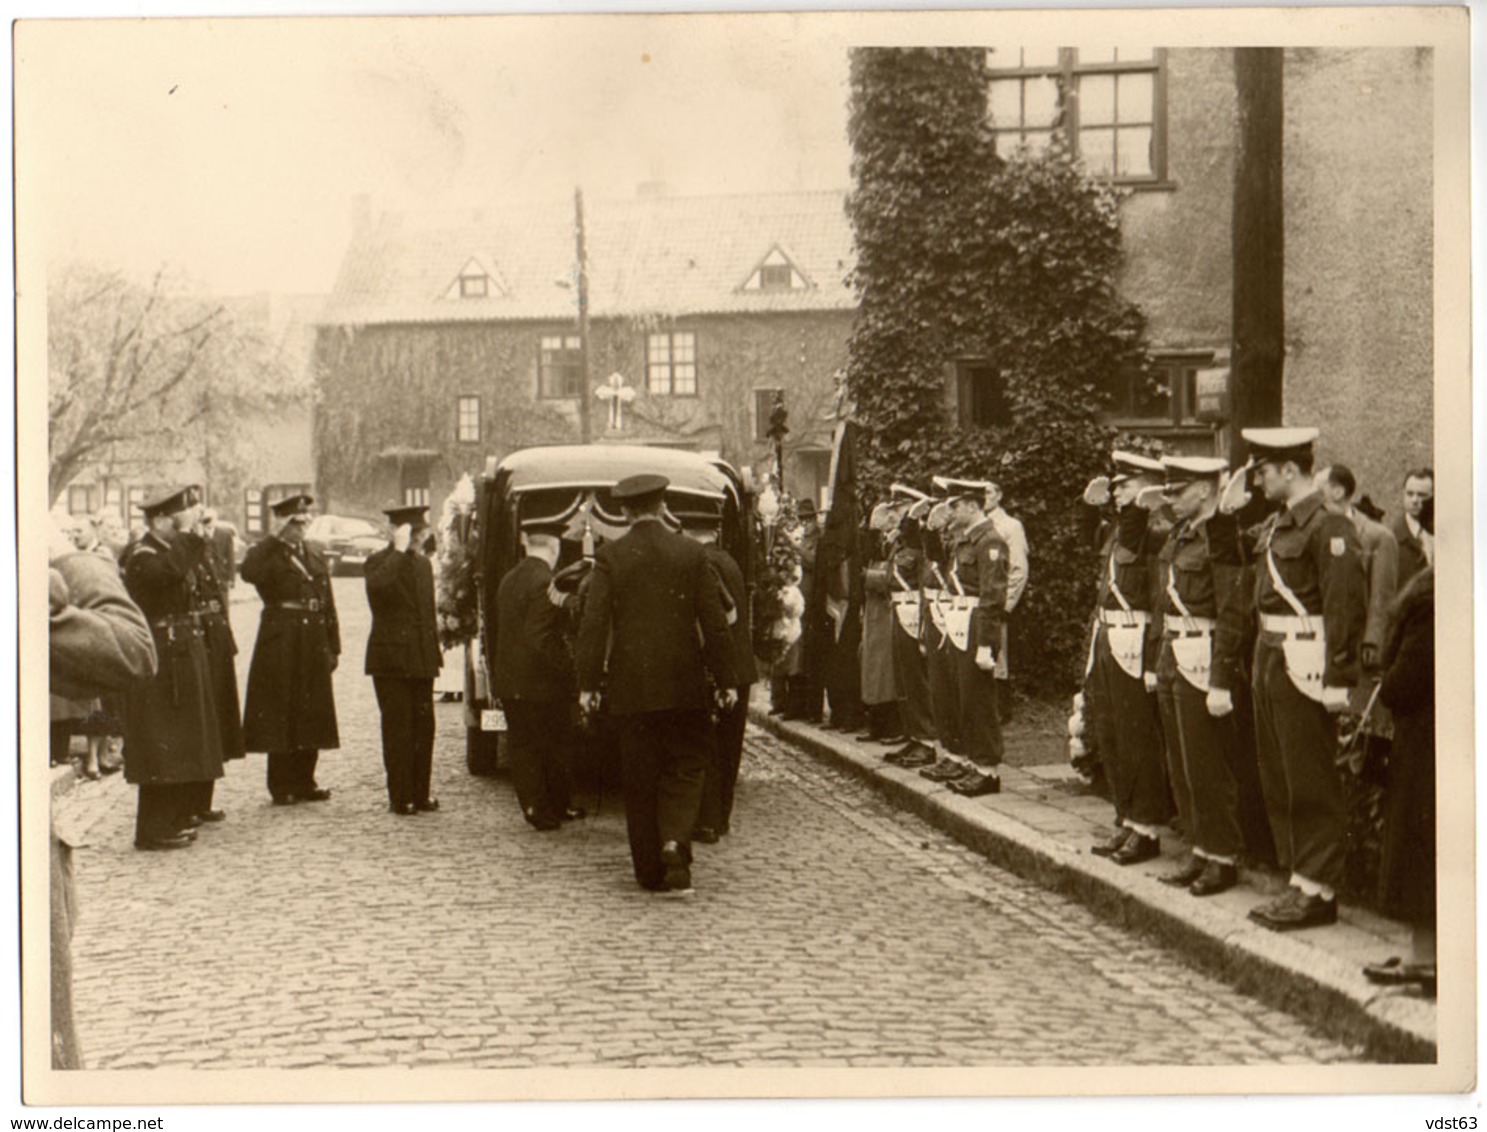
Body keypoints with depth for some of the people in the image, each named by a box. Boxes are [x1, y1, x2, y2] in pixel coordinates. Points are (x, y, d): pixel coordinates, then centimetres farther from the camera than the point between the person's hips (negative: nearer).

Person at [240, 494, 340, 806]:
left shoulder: (316, 558, 16)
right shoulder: (267, 555, -1)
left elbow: (328, 605, 15)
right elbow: (248, 573, -26)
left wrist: (334, 647, 9)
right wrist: (274, 538, -21)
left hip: (313, 645, 5)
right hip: (280, 642, -5)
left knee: (312, 714, 9)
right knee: (279, 714, -3)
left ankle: (304, 782, 18)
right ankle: (281, 787, 4)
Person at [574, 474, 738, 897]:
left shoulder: (610, 557, -3)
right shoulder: (691, 553, -1)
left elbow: (594, 624, -6)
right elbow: (714, 622, 0)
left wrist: (588, 683, 0)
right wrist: (726, 680, 6)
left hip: (630, 687, 0)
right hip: (683, 686, 0)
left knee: (639, 778, 8)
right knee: (686, 766, 10)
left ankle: (651, 869, 12)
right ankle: (675, 841, -14)